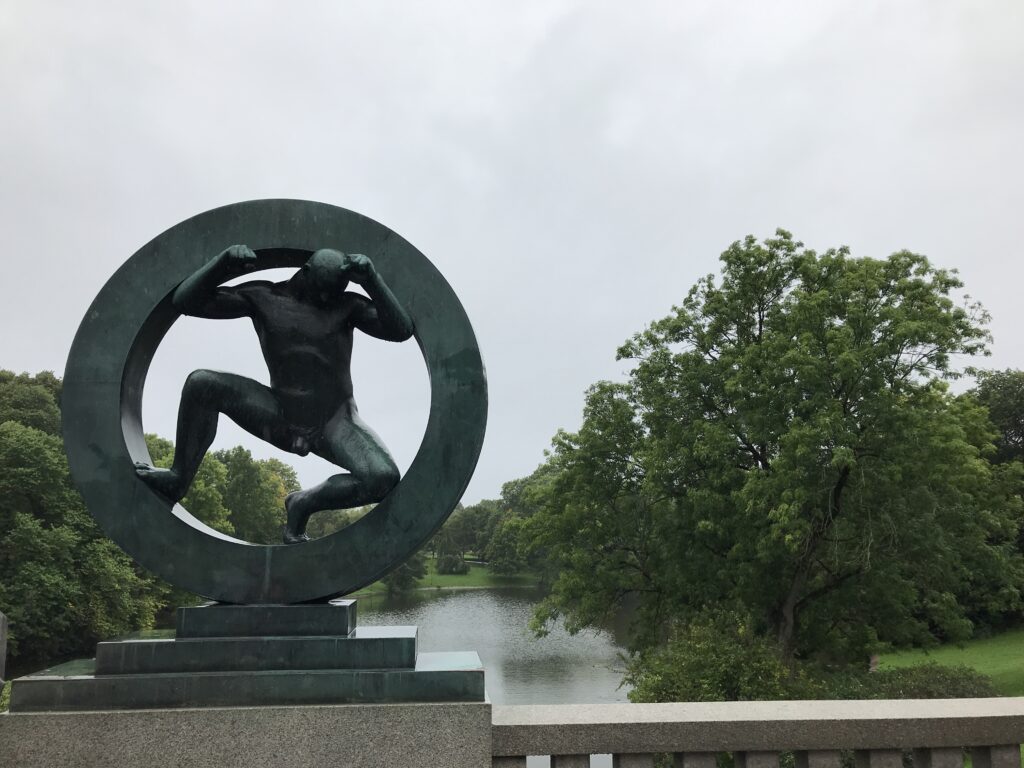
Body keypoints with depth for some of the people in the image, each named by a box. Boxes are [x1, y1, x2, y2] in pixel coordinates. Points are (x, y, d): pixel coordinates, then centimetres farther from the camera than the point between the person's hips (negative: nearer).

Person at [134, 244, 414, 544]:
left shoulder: (347, 305, -2)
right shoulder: (264, 297, -1)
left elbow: (401, 330, -16)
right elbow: (185, 301, -2)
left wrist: (371, 279, -23)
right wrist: (222, 264, -18)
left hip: (334, 422, -1)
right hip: (280, 417, 1)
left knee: (385, 477, -28)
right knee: (201, 383, -19)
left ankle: (304, 503, -2)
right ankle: (178, 480, -2)